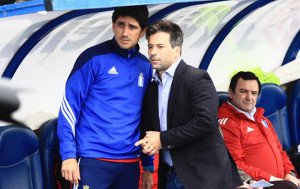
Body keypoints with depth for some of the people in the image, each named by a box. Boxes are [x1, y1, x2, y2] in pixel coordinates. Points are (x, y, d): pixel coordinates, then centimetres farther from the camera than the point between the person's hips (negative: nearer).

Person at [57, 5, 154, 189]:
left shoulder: (145, 66, 11)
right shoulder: (94, 58, -4)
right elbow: (69, 106, -6)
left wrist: (148, 165, 15)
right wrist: (68, 155, -13)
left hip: (130, 165, 5)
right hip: (94, 162, -5)